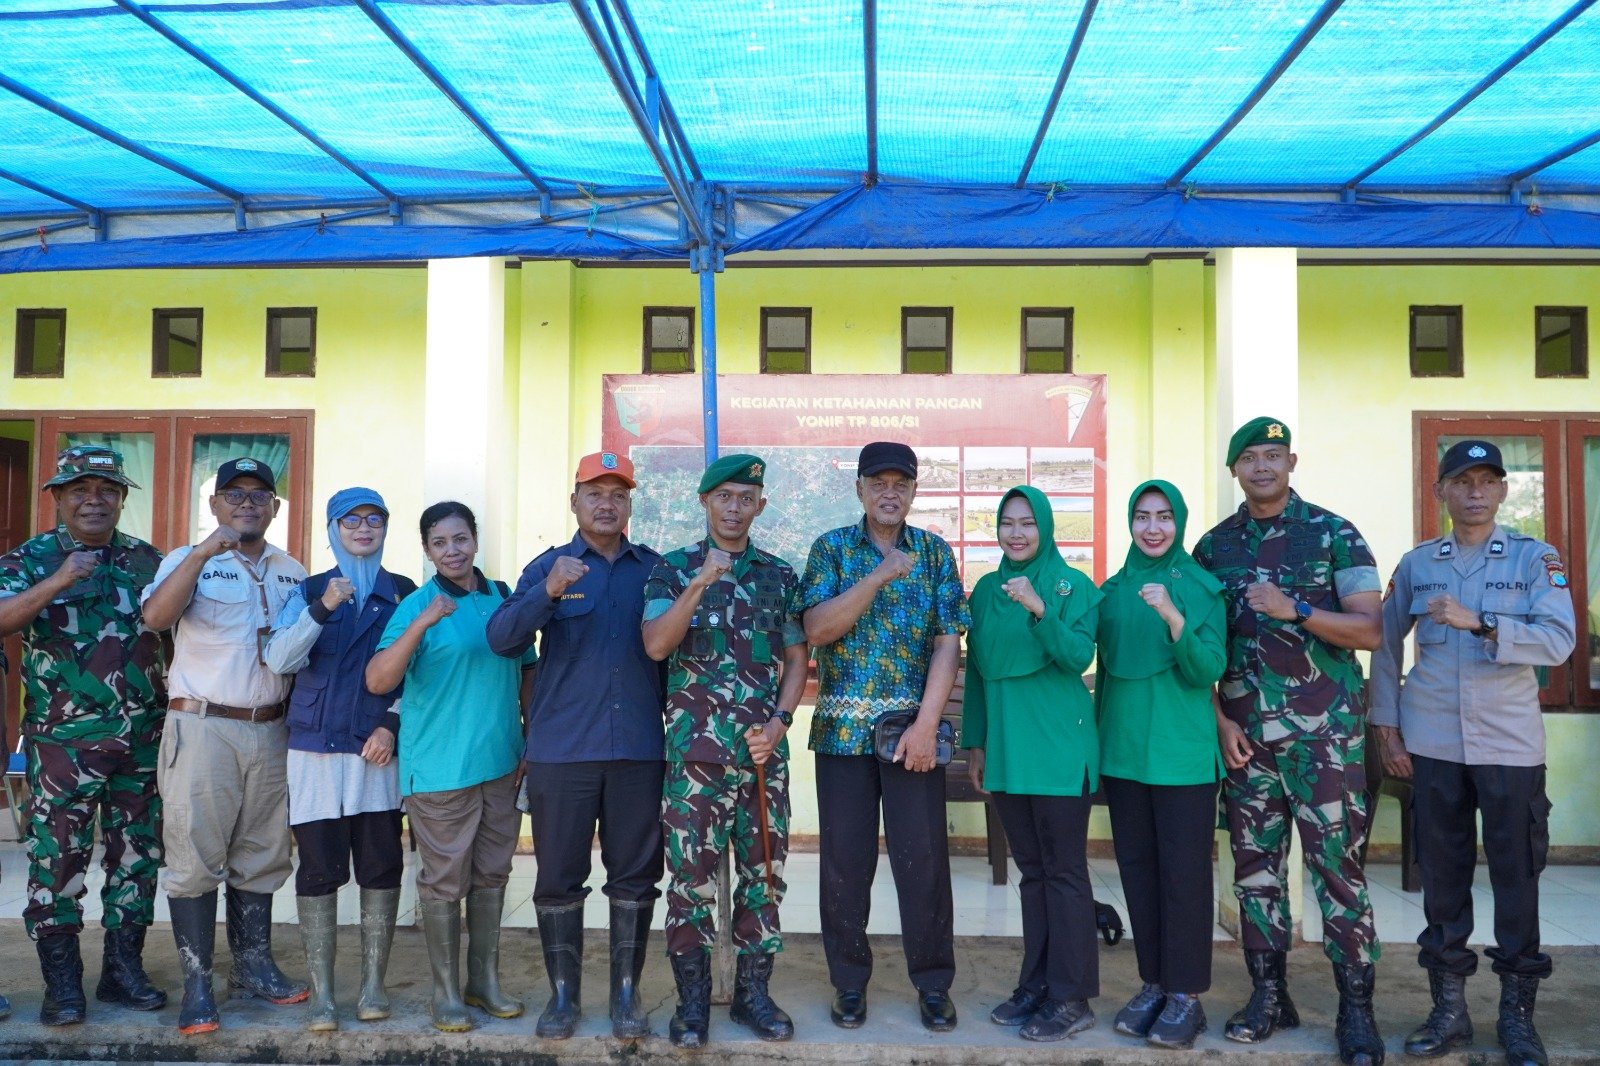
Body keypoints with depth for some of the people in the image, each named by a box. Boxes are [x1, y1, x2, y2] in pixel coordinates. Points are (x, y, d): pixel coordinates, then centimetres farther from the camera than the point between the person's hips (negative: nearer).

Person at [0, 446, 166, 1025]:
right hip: (63, 742, -3)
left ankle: (124, 968, 22)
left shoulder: (149, 559, 9)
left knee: (139, 857, 9)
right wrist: (58, 582, -32)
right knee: (58, 859, 1)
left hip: (144, 740, 4)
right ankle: (62, 982, 14)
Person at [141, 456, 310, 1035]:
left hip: (271, 731, 4)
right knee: (195, 857, -1)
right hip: (202, 727, -4)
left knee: (261, 856, 11)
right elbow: (155, 616, -19)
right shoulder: (189, 561, 0)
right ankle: (196, 983, 8)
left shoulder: (293, 573, 12)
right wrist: (205, 552, -28)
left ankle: (252, 964, 24)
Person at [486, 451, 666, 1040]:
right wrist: (549, 592, -26)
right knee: (559, 877, 7)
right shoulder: (548, 567, 5)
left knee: (635, 876, 7)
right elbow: (501, 638, -9)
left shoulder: (655, 568, 9)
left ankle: (626, 994, 20)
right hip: (561, 748, -1)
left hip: (639, 748, 1)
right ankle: (563, 994, 21)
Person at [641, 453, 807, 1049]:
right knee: (692, 874, 1)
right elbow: (655, 645, -11)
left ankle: (753, 990, 21)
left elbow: (797, 659, 11)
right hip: (695, 749, -2)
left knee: (764, 872, 8)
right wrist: (699, 584, -22)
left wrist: (779, 722, -4)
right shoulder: (674, 569, 3)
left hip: (764, 750, 3)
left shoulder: (779, 576, 10)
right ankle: (692, 999, 14)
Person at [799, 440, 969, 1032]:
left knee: (924, 856, 2)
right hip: (843, 728, 0)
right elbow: (817, 629, -10)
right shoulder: (831, 548, 4)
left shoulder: (935, 552, 5)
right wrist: (880, 576, -18)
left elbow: (947, 643, -2)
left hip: (913, 727, 0)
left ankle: (933, 982, 18)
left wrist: (926, 724, -11)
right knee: (845, 859, 6)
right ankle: (849, 981, 21)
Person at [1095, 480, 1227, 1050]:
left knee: (1184, 871, 0)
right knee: (1137, 868, 10)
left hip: (1182, 752, -4)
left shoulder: (1201, 587, -4)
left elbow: (1208, 671, -13)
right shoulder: (1113, 589, 9)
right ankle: (1153, 982, 23)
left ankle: (1186, 994, 11)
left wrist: (1173, 618, -27)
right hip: (1123, 750, 5)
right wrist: (1099, 738, 16)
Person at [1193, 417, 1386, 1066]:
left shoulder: (1334, 535, 0)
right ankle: (1268, 994, 20)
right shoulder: (1214, 546, 9)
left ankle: (1356, 1008, 8)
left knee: (1337, 867, -2)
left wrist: (1294, 609, -18)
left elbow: (1370, 630, -6)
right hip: (1244, 734, 4)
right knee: (1255, 865, 8)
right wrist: (1219, 719, 2)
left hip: (1324, 732, -3)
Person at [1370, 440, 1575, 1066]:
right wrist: (1386, 726, 5)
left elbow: (1559, 640, -12)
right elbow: (1386, 648, 10)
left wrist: (1477, 622, -23)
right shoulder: (1416, 564, 7)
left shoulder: (1535, 560, 1)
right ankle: (1448, 1008, 20)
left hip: (1510, 745, -2)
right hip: (1432, 745, 2)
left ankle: (1517, 1013, 19)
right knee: (1442, 875, 8)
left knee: (1516, 875, 4)